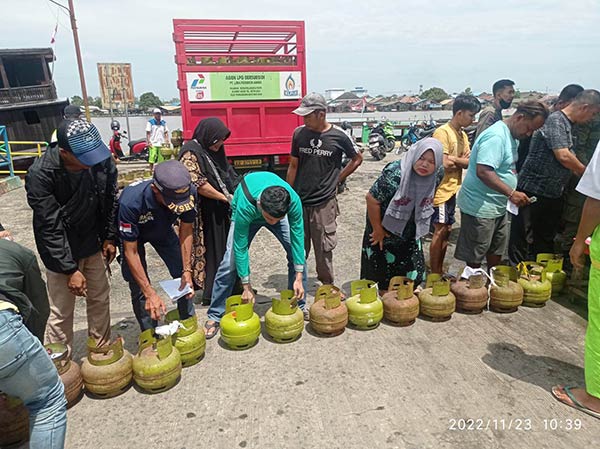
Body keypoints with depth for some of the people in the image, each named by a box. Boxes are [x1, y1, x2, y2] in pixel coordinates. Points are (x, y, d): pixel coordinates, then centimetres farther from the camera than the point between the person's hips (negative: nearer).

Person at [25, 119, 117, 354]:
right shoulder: (40, 175, -27)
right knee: (61, 311, 3)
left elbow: (110, 201, 0)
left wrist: (110, 238, 4)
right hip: (60, 251, -4)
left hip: (93, 244, 4)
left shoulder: (103, 161, -17)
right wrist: (70, 269, -19)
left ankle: (102, 350, 35)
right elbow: (50, 227, -22)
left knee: (100, 299, 15)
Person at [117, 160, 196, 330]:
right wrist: (150, 293, -34)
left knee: (184, 277, -1)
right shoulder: (131, 202, -43)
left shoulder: (188, 192, -33)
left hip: (163, 229, 3)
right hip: (132, 234, -3)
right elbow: (131, 252, -33)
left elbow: (186, 231, -17)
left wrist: (187, 271, -20)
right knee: (139, 288, -8)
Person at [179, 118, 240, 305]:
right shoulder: (191, 153, -13)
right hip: (205, 214, -8)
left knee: (226, 250, 14)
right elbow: (198, 184, -18)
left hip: (221, 211, 8)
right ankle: (210, 294, 12)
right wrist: (225, 198, -13)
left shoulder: (215, 150, 13)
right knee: (209, 252, 0)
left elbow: (228, 175, 21)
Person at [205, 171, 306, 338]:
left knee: (298, 254, -9)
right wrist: (246, 286, -26)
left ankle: (298, 306, 11)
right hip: (248, 215, -2)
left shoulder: (293, 200, -38)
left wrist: (298, 278, -25)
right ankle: (215, 315, 4)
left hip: (279, 210, 2)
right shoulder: (245, 207, -43)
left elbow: (297, 237, -28)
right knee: (230, 263, -12)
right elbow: (240, 248, -33)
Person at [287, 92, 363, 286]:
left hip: (324, 203, -2)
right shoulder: (299, 133, 1)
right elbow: (293, 166, 8)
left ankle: (327, 287, 26)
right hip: (299, 202, 2)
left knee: (324, 250, 8)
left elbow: (357, 159, 10)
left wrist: (337, 179, 3)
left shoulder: (339, 136, -6)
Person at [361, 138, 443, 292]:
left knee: (411, 279, 12)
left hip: (410, 235, 5)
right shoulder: (395, 173, -30)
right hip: (384, 233, -5)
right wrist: (378, 230, -17)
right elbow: (372, 199, -25)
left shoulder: (435, 176, -10)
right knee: (382, 277, 7)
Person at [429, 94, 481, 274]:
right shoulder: (442, 132, -14)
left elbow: (469, 162, 4)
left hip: (452, 190, 9)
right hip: (441, 190, -9)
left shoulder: (462, 134, 13)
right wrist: (461, 160, -3)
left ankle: (440, 271, 24)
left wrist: (453, 159, -14)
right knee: (440, 231, -3)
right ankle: (434, 275, 7)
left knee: (447, 230, 13)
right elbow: (444, 163, -22)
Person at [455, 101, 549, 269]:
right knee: (475, 258, 3)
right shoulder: (496, 136, -21)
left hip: (498, 207, 11)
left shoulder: (512, 136, 12)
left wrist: (512, 193, 12)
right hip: (480, 208, -10)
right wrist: (511, 193, -29)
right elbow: (483, 172, -31)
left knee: (496, 251, 22)